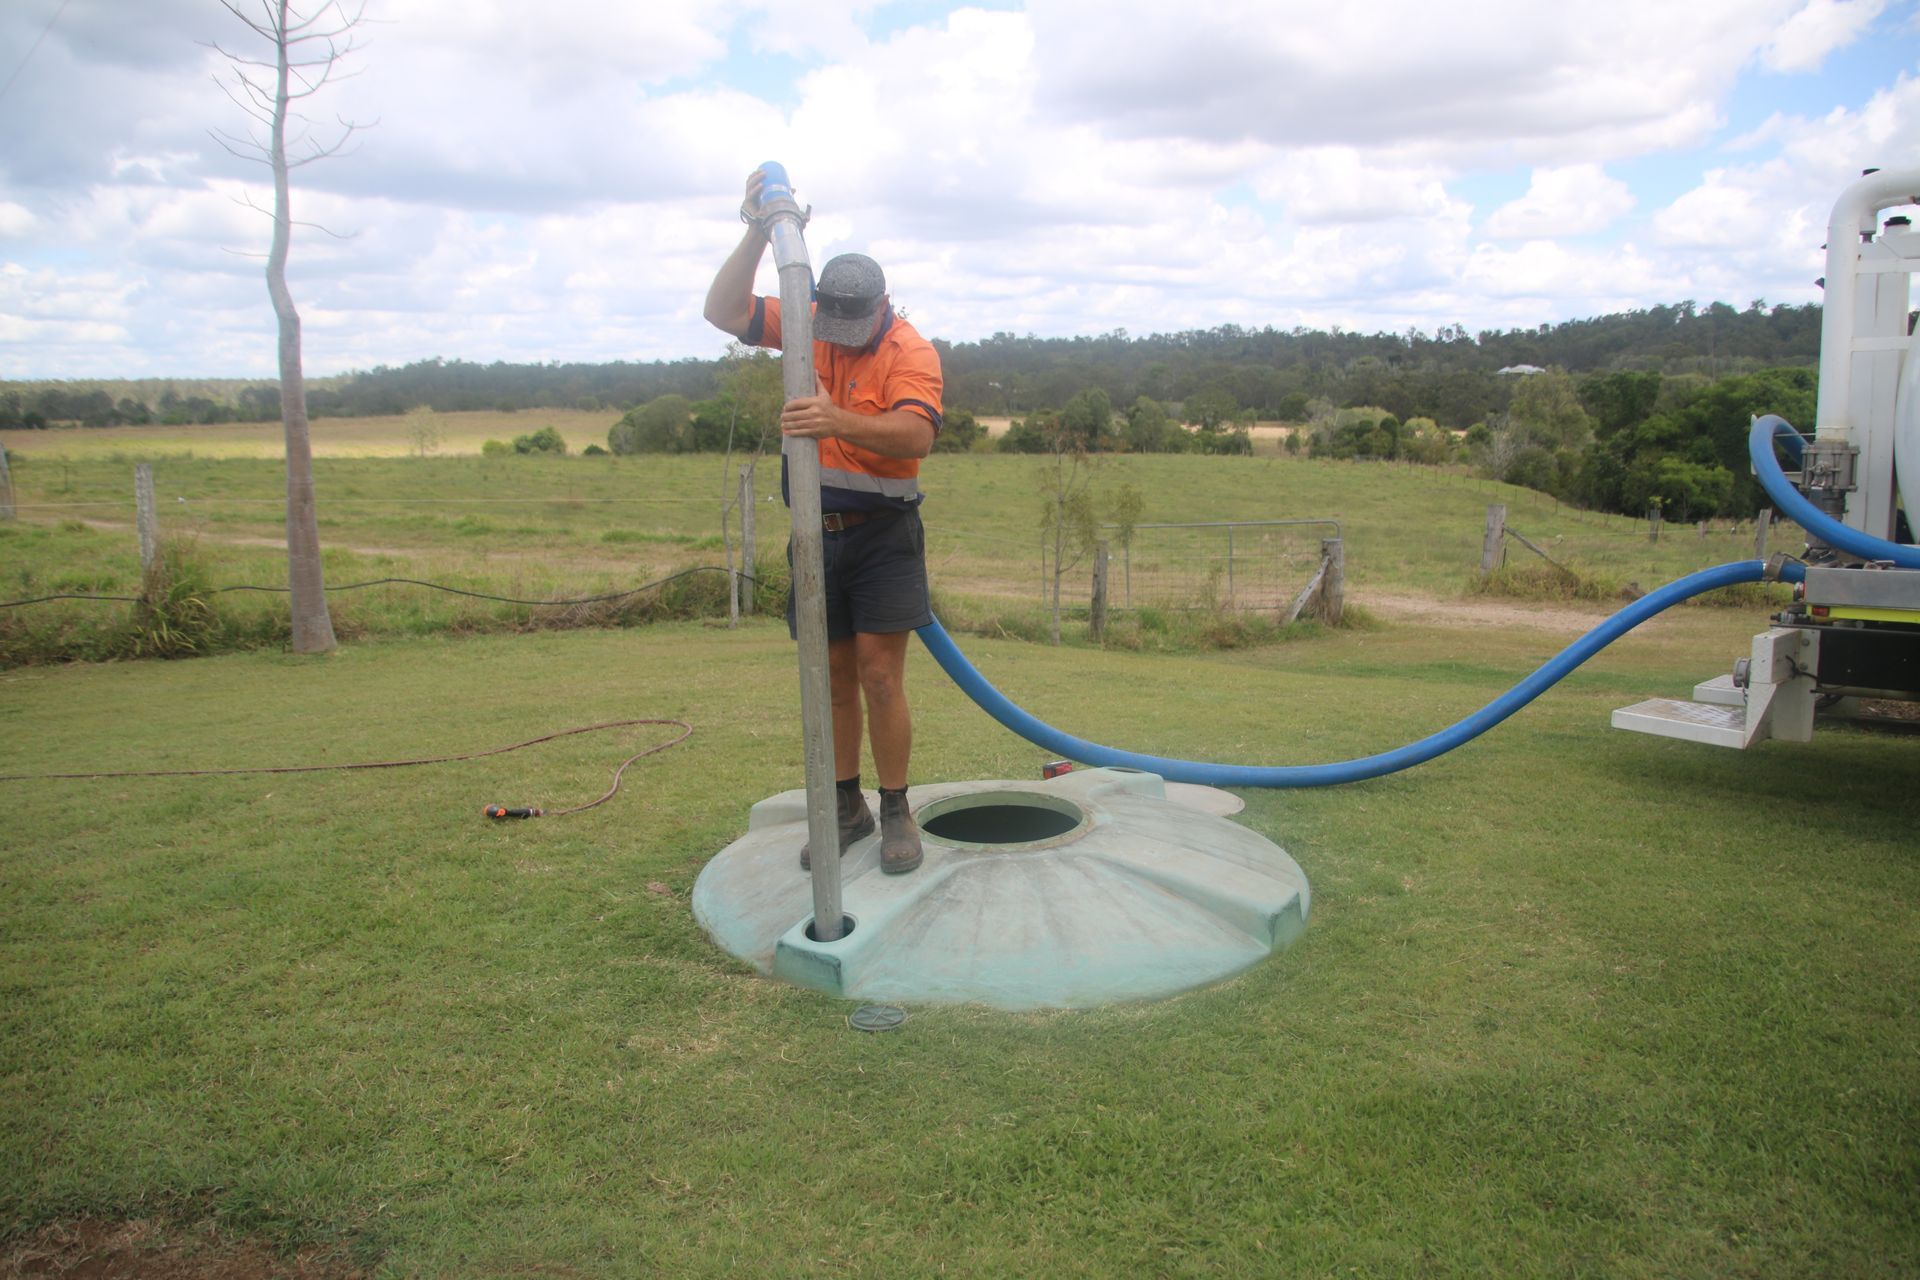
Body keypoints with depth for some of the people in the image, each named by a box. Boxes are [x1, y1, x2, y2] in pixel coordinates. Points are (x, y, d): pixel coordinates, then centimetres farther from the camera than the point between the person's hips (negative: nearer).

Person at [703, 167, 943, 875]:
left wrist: (840, 421, -44)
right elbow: (723, 312, -3)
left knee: (879, 674, -7)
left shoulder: (911, 350, -12)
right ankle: (846, 805, 23)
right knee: (833, 677, 10)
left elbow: (916, 434, -28)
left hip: (883, 532, -4)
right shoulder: (806, 323, 4)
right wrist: (756, 234, -15)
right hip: (818, 530, 5)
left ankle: (896, 813, 7)